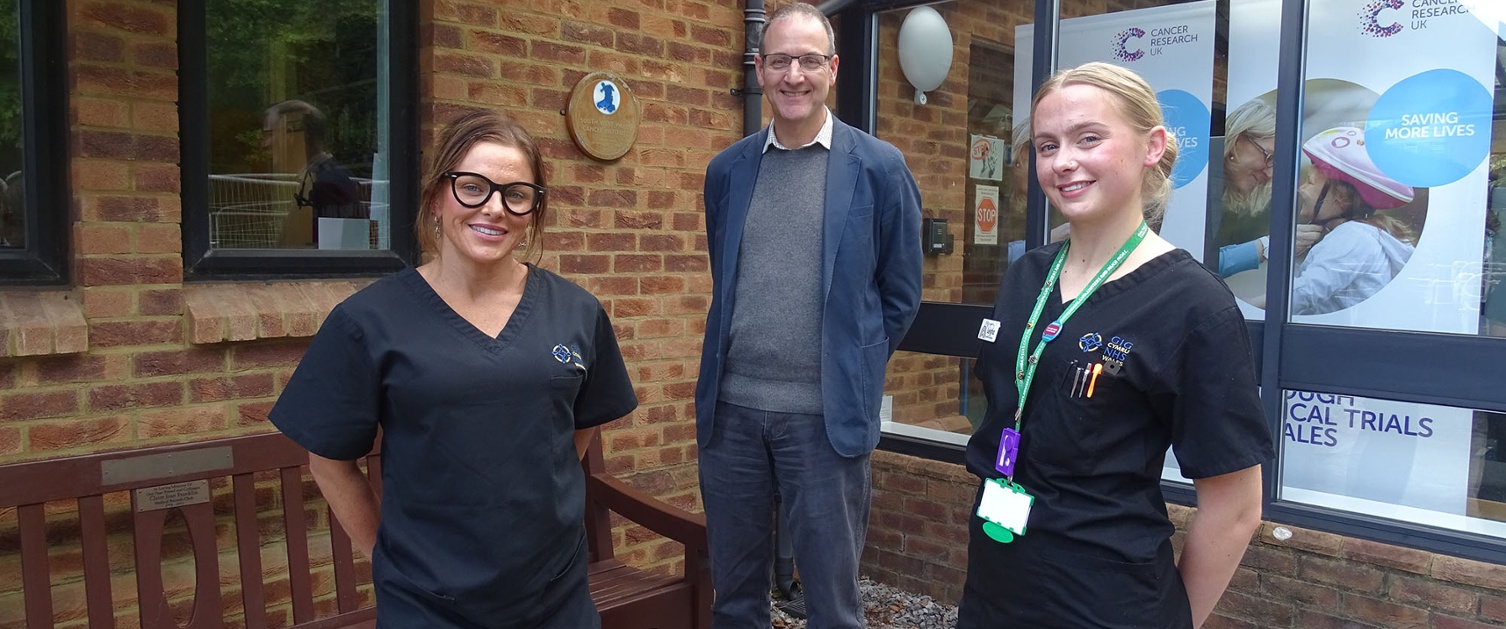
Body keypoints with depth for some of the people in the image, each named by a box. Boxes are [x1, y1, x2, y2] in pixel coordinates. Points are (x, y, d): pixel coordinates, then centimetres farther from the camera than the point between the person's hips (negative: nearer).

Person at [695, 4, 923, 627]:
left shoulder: (880, 168, -3)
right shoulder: (727, 170, 7)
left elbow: (900, 293, 4)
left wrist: (853, 370, 4)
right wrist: (741, 355, 13)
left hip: (826, 413, -3)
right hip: (731, 407, 4)